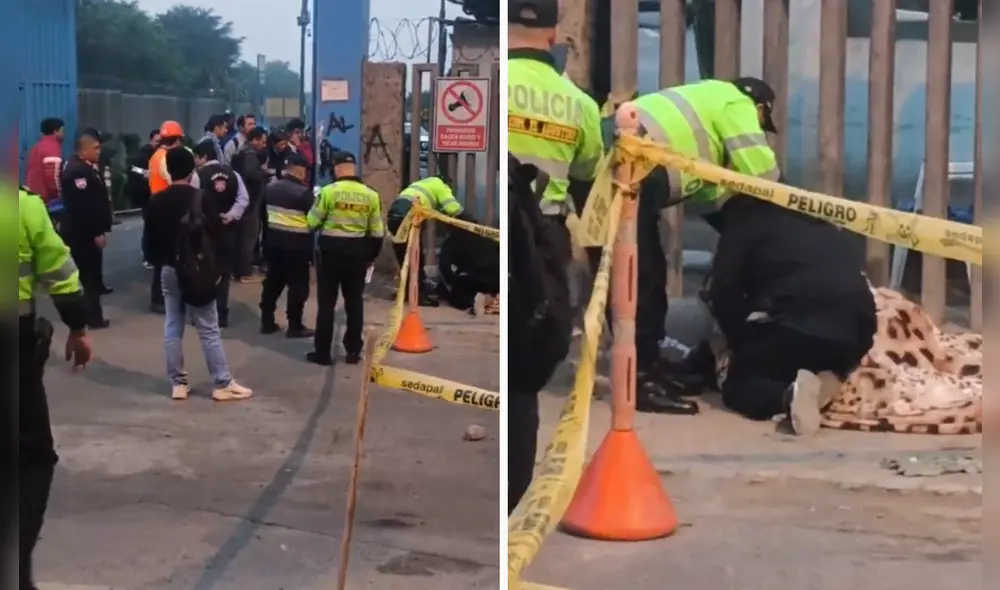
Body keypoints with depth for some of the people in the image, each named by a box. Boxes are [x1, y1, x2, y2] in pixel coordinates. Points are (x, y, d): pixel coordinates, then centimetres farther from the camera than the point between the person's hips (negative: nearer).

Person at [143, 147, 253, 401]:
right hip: (197, 270, -4)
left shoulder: (156, 202, 3)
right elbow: (216, 237, -8)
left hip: (169, 270, 4)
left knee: (172, 327, 10)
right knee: (209, 329, 0)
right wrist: (217, 270, 1)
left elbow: (152, 239, 7)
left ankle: (178, 383, 13)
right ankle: (223, 384, 4)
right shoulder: (203, 199, -9)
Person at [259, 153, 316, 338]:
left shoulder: (270, 187, 8)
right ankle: (295, 326, 4)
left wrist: (266, 236, 19)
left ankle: (267, 321, 19)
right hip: (296, 243, -7)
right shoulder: (304, 192, -15)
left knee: (273, 280, 16)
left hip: (273, 239, 7)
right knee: (298, 284, 1)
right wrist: (311, 248, -3)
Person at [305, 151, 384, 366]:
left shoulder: (328, 191, -12)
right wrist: (371, 256, 18)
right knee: (355, 302, 12)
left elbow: (312, 223, -5)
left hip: (331, 251, -3)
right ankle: (353, 352, 16)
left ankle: (323, 352, 7)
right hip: (357, 253, 3)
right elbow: (377, 232, 4)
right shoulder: (370, 195, -1)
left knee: (326, 303, 5)